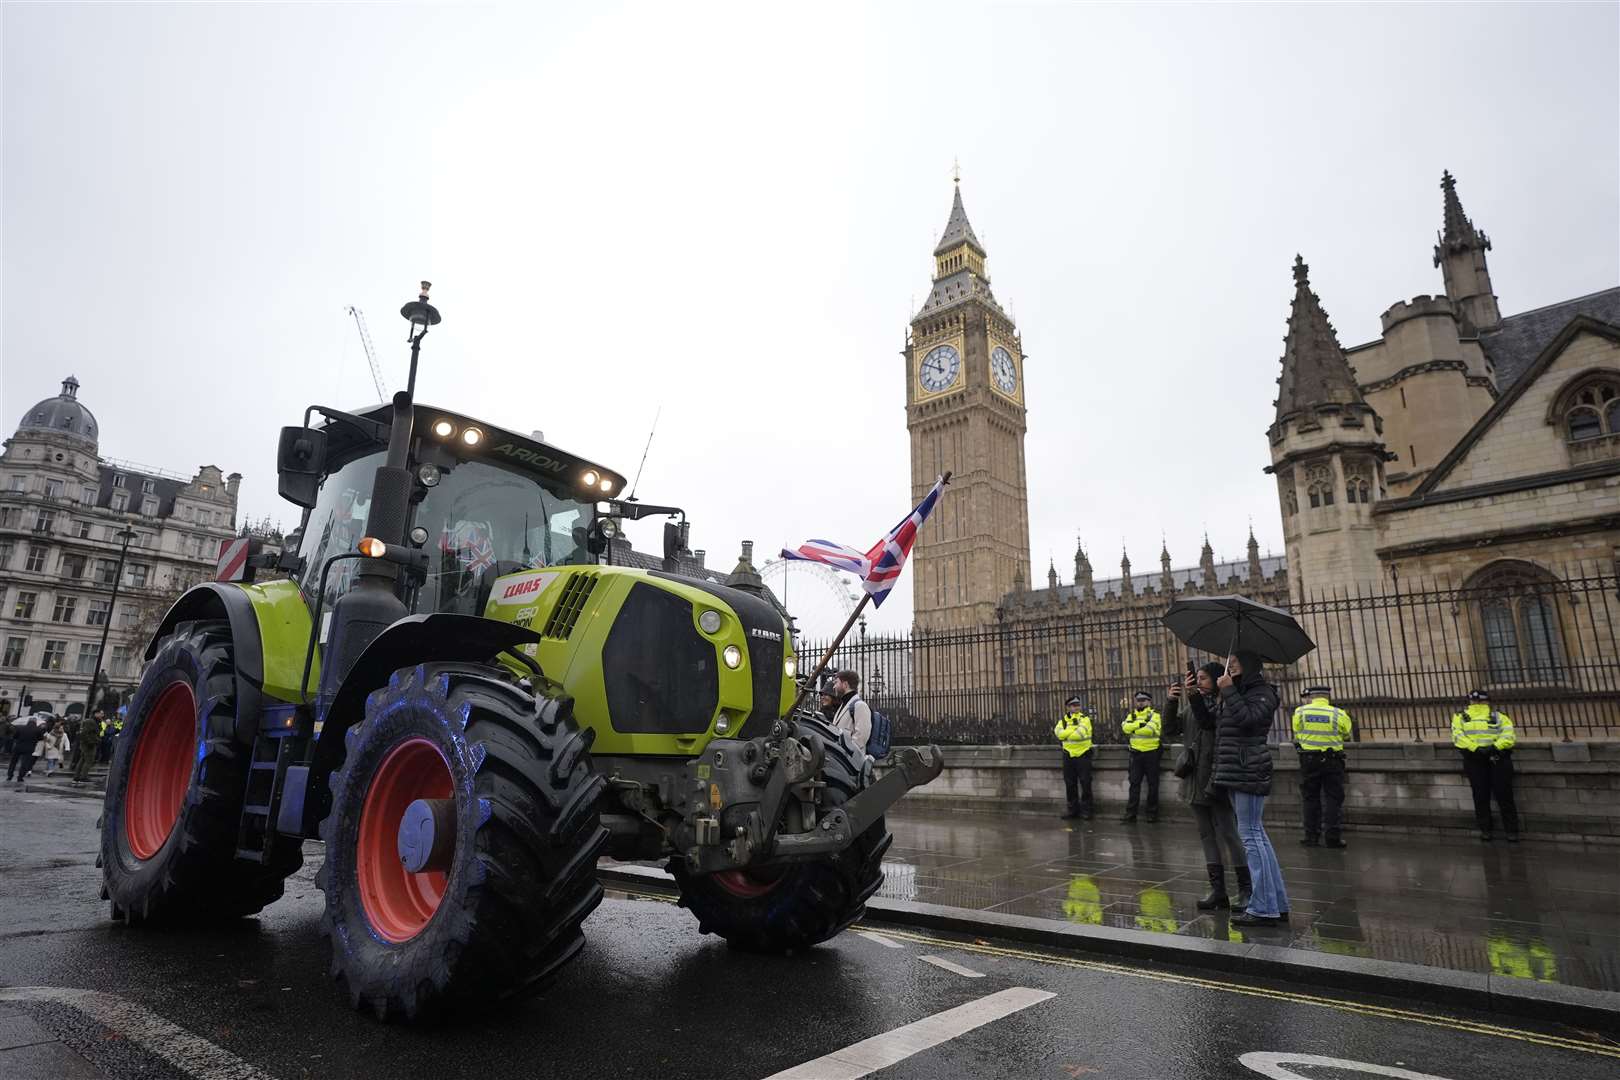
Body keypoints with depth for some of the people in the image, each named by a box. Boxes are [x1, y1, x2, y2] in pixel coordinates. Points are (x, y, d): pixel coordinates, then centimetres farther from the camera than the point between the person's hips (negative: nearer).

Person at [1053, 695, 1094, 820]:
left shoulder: (1085, 719, -5)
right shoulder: (1063, 720, 6)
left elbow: (1079, 734, -22)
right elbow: (1060, 734, -14)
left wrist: (1065, 734, -13)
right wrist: (1073, 726, -18)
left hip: (1083, 754, -4)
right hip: (1069, 755, 4)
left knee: (1085, 783, -1)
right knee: (1070, 783, 10)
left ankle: (1085, 809, 9)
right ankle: (1072, 809, 21)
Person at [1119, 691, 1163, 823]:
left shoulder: (1154, 714, -2)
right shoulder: (1132, 715, 12)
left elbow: (1152, 729, -20)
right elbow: (1125, 727, -8)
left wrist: (1134, 727, -12)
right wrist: (1140, 724, -20)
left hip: (1151, 753, -4)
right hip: (1136, 753, 4)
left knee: (1152, 783, 4)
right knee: (1134, 783, 5)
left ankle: (1153, 812, 13)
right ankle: (1130, 812, 7)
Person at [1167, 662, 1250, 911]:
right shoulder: (1192, 703, 13)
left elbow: (1208, 722, -24)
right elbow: (1170, 726, 6)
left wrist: (1193, 696, -30)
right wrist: (1171, 701, -9)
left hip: (1217, 777, -7)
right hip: (1195, 779, 7)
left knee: (1227, 831, -2)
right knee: (1207, 833, 10)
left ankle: (1246, 889, 9)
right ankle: (1217, 889, 16)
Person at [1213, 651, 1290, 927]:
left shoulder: (1262, 693, -5)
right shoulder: (1237, 693, 20)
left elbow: (1247, 718, -23)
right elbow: (1218, 727, 18)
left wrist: (1228, 691, -18)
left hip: (1249, 772, -9)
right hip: (1235, 772, 9)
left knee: (1251, 835, -8)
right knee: (1256, 835, 12)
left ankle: (1263, 909, -4)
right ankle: (1278, 905, 19)